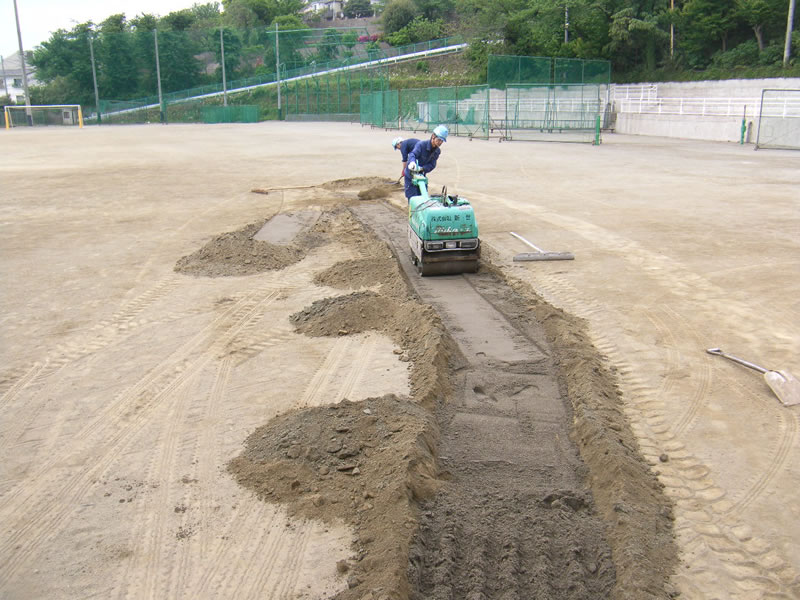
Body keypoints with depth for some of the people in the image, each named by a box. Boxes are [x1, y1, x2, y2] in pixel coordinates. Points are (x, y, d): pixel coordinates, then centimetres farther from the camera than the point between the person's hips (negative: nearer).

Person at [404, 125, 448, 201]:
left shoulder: (437, 151, -4)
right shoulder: (421, 144, -22)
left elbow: (432, 165, -12)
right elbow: (413, 153, -38)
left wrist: (421, 168, -32)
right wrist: (412, 162, -62)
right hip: (411, 175, -6)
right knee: (413, 197, -8)